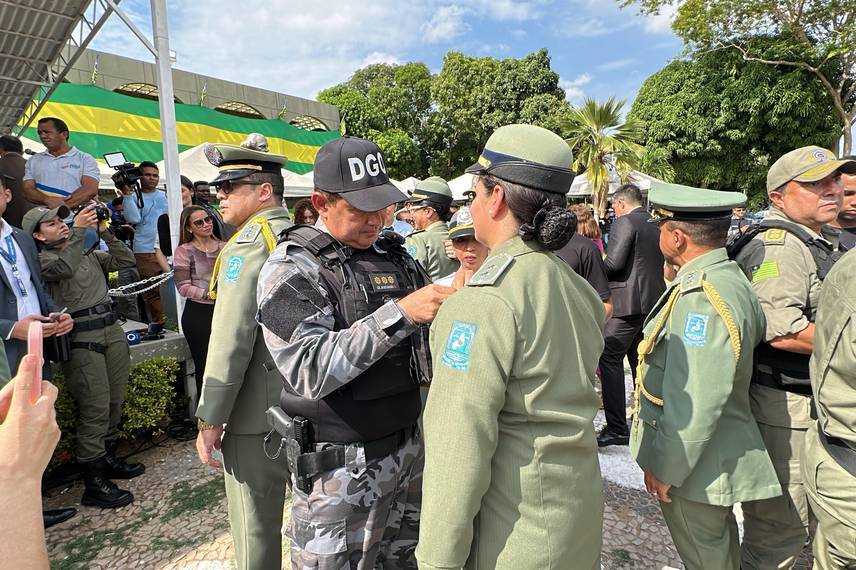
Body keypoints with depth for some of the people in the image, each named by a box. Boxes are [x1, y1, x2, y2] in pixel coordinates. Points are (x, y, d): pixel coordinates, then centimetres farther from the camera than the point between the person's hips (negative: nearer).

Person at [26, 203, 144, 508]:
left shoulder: (88, 252, 19)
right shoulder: (41, 259, -1)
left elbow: (126, 260, 13)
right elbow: (64, 267, -23)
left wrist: (106, 233, 5)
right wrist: (79, 231, -22)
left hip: (112, 328, 7)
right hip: (80, 339, -7)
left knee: (115, 402, 11)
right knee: (95, 409, -7)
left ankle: (108, 459, 28)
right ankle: (94, 484, 2)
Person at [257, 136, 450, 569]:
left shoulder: (394, 254, 5)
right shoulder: (292, 268, -12)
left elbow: (426, 336, 12)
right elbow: (310, 371, -25)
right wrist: (399, 314, -31)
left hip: (409, 447, 6)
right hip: (340, 464, -5)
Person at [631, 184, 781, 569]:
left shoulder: (701, 298, -28)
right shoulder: (731, 278, 4)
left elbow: (694, 404, -30)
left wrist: (665, 468, -19)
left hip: (696, 465, -9)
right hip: (721, 455, 9)